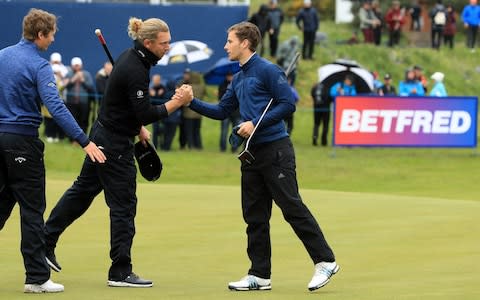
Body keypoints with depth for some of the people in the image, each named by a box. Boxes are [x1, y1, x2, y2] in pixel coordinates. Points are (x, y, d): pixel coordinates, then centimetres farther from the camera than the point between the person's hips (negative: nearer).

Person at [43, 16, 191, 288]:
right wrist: (176, 103, -28)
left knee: (83, 189, 20)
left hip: (104, 135, 10)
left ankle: (45, 242, 29)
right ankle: (120, 272, 3)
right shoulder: (135, 71, -26)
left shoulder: (131, 57, 5)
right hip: (116, 143, -10)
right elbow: (146, 114, -26)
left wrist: (139, 126, 18)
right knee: (124, 205, -3)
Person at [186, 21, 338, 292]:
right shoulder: (239, 79, 16)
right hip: (252, 155, 9)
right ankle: (260, 275, 11)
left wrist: (256, 124, -17)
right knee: (255, 216, 7)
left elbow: (288, 104, -15)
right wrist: (192, 102, 11)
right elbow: (222, 111, 23)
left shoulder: (267, 71, -9)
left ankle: (325, 262, -2)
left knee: (292, 207, -8)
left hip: (275, 150, -9)